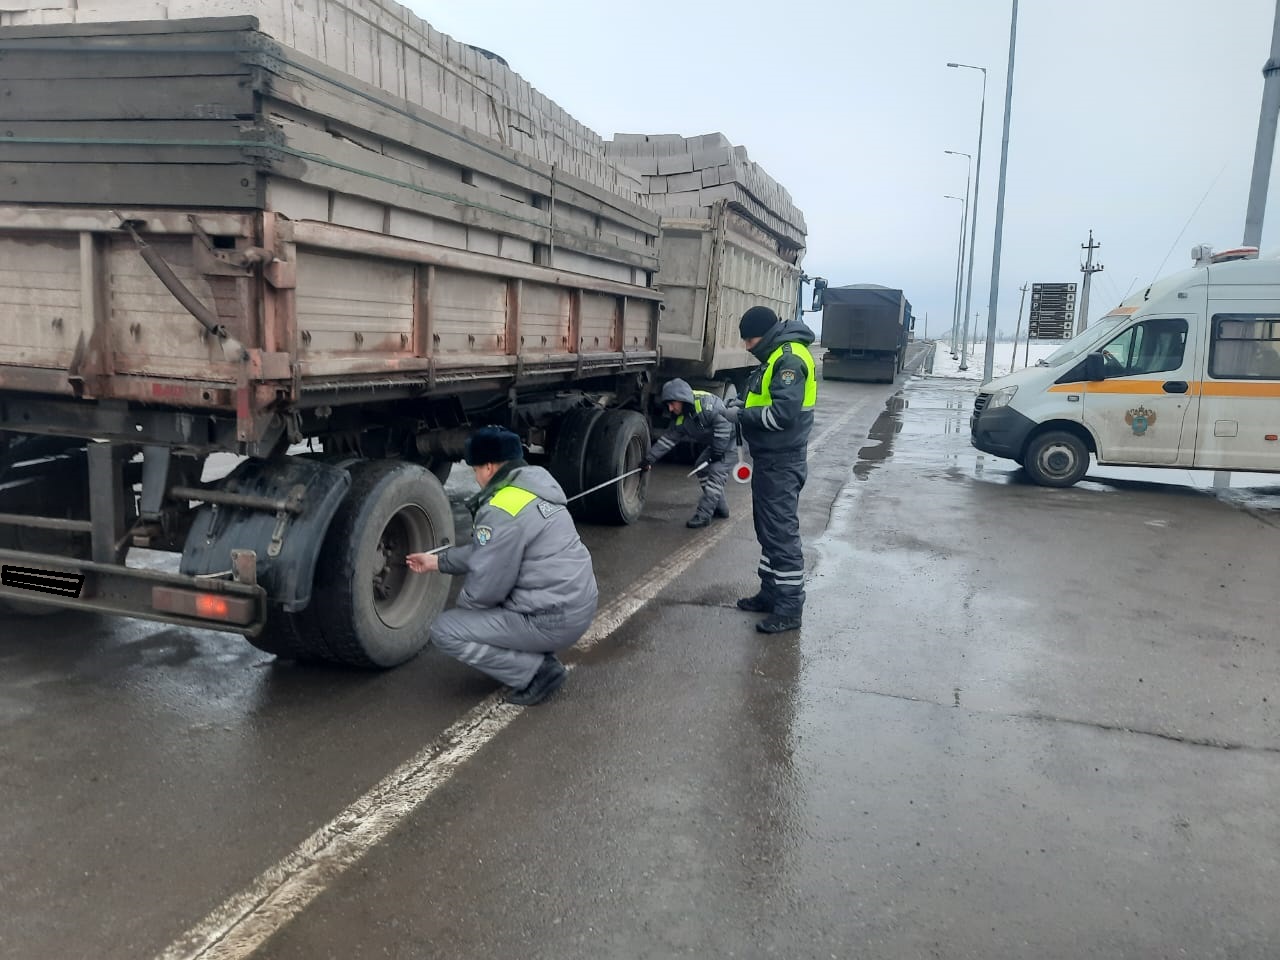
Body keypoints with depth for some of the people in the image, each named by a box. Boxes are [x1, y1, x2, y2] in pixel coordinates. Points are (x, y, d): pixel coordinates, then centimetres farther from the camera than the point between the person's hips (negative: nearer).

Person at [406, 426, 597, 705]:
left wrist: (462, 605, 6)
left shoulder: (502, 511, -21)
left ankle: (537, 672, -4)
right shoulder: (534, 487, 9)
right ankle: (538, 657, 16)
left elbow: (485, 587, -16)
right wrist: (437, 561, 26)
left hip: (554, 620, -9)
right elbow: (487, 551, 21)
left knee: (445, 631, -4)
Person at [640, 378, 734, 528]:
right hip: (717, 442, 10)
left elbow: (723, 423, -31)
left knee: (717, 472, -15)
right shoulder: (683, 419, 2)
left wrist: (718, 452, -25)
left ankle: (703, 515, -12)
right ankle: (720, 508, 22)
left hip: (731, 437, -10)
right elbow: (668, 438, 6)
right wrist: (650, 458, 1)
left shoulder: (705, 402, -28)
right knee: (702, 466, 13)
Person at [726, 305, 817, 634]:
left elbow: (783, 412, -26)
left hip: (782, 464, -11)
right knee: (768, 530, 18)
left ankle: (789, 609, 3)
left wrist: (743, 415, -15)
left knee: (782, 534, -5)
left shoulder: (789, 358, -18)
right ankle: (771, 593, 30)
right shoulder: (775, 356, 13)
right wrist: (743, 405, 6)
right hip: (769, 460, 11)